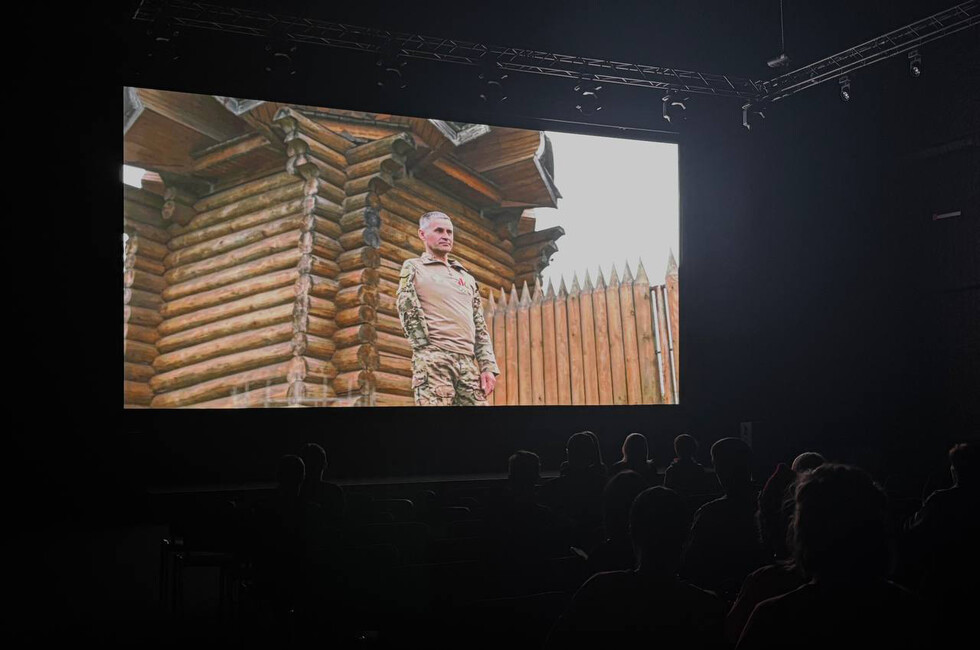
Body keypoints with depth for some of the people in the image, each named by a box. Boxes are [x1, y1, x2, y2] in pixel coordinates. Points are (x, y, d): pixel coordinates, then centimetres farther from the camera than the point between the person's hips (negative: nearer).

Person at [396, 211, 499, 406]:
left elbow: (480, 328, 20)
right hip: (433, 360, -5)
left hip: (469, 362, 5)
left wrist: (488, 366, 8)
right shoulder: (413, 268, 11)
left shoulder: (467, 278, 25)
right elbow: (408, 311, -1)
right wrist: (428, 349, -8)